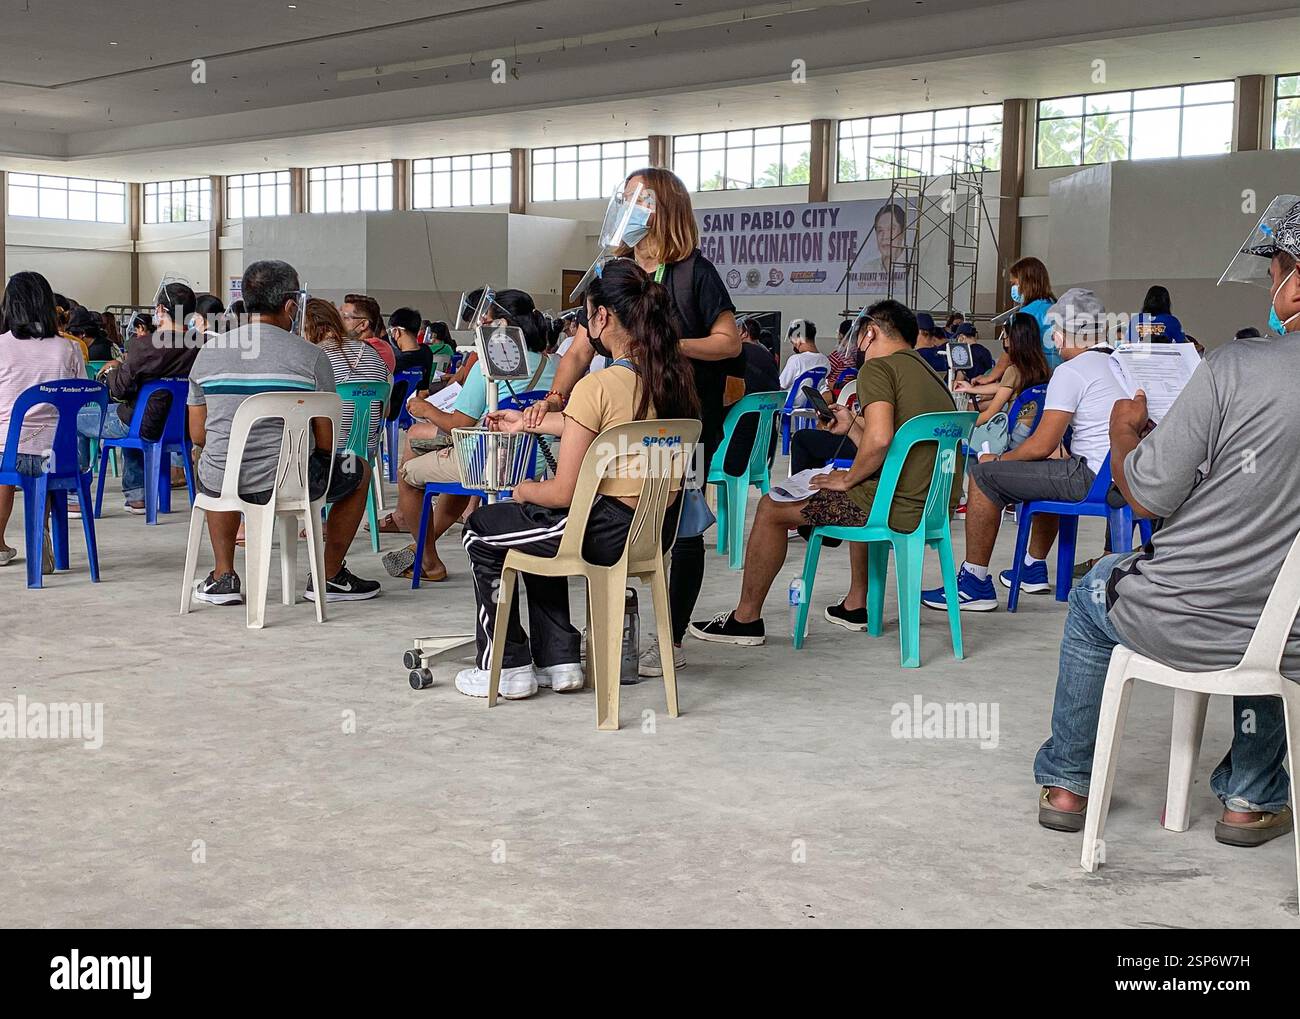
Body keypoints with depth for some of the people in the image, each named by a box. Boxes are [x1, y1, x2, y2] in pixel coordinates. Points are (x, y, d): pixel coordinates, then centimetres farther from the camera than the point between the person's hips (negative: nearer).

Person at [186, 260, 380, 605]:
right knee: (358, 471, 25)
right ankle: (330, 577, 27)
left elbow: (198, 435, 10)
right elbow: (326, 442, -5)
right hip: (288, 484, -4)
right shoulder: (310, 356, -7)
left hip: (220, 485, 4)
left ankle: (223, 576, 32)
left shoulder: (207, 354, 4)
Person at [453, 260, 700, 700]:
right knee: (539, 530, 34)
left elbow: (562, 493, -18)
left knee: (481, 531, 17)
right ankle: (558, 660, 32)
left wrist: (523, 490, 5)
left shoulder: (596, 387, -22)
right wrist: (529, 423, 28)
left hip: (607, 532, -8)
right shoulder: (671, 377, 1)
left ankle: (508, 666, 25)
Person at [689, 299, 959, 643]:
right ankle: (855, 605, 41)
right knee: (864, 497, 42)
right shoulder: (930, 375, 19)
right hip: (936, 505, 9)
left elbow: (879, 440, -25)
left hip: (901, 507, -9)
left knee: (772, 507, 6)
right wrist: (852, 426, 26)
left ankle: (746, 619, 14)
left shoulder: (878, 367, -9)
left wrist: (847, 479, -10)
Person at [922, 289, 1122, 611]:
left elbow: (1042, 445, -14)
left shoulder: (1071, 371, -11)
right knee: (1047, 466, 38)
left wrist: (998, 460, 3)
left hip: (1091, 476, -10)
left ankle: (974, 584, 0)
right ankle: (1035, 568, 42)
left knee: (984, 475, -4)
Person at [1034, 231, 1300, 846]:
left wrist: (1124, 430, 7)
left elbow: (1146, 497, -14)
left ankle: (1066, 784, 38)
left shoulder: (1234, 367, -19)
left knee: (1094, 595, 29)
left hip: (1182, 626, -4)